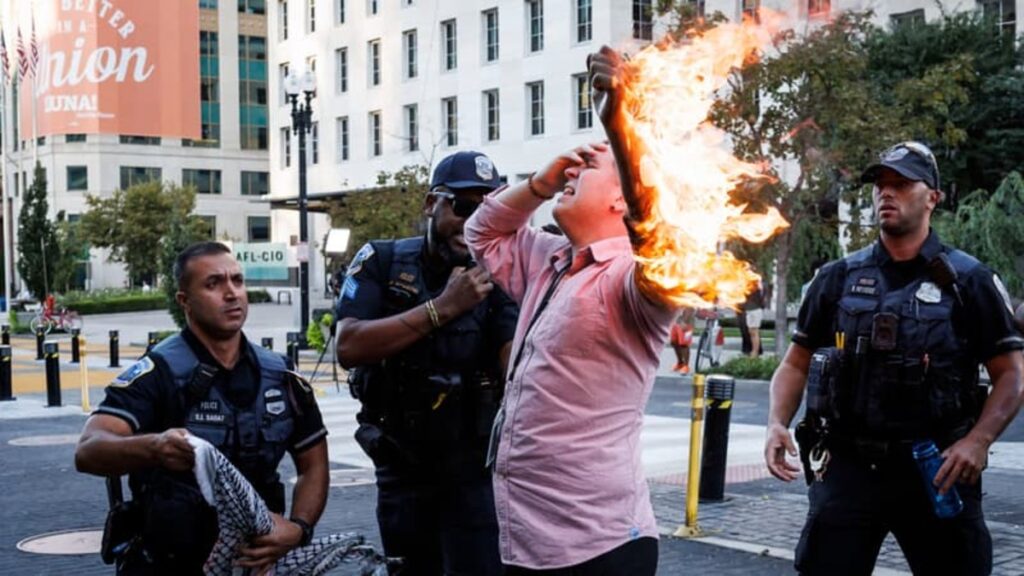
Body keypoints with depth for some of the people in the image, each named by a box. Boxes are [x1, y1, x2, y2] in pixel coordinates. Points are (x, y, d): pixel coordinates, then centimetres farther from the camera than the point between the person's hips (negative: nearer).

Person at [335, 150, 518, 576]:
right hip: (401, 466, 2)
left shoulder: (497, 280, -6)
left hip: (473, 467, -1)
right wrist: (443, 307, -22)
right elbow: (348, 347, -19)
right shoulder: (381, 262, -4)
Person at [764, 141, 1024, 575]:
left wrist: (978, 441, -15)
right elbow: (796, 363, 12)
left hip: (938, 472, -1)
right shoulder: (837, 279, 7)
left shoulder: (970, 280, 1)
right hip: (848, 466, 1)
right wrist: (777, 424, -6)